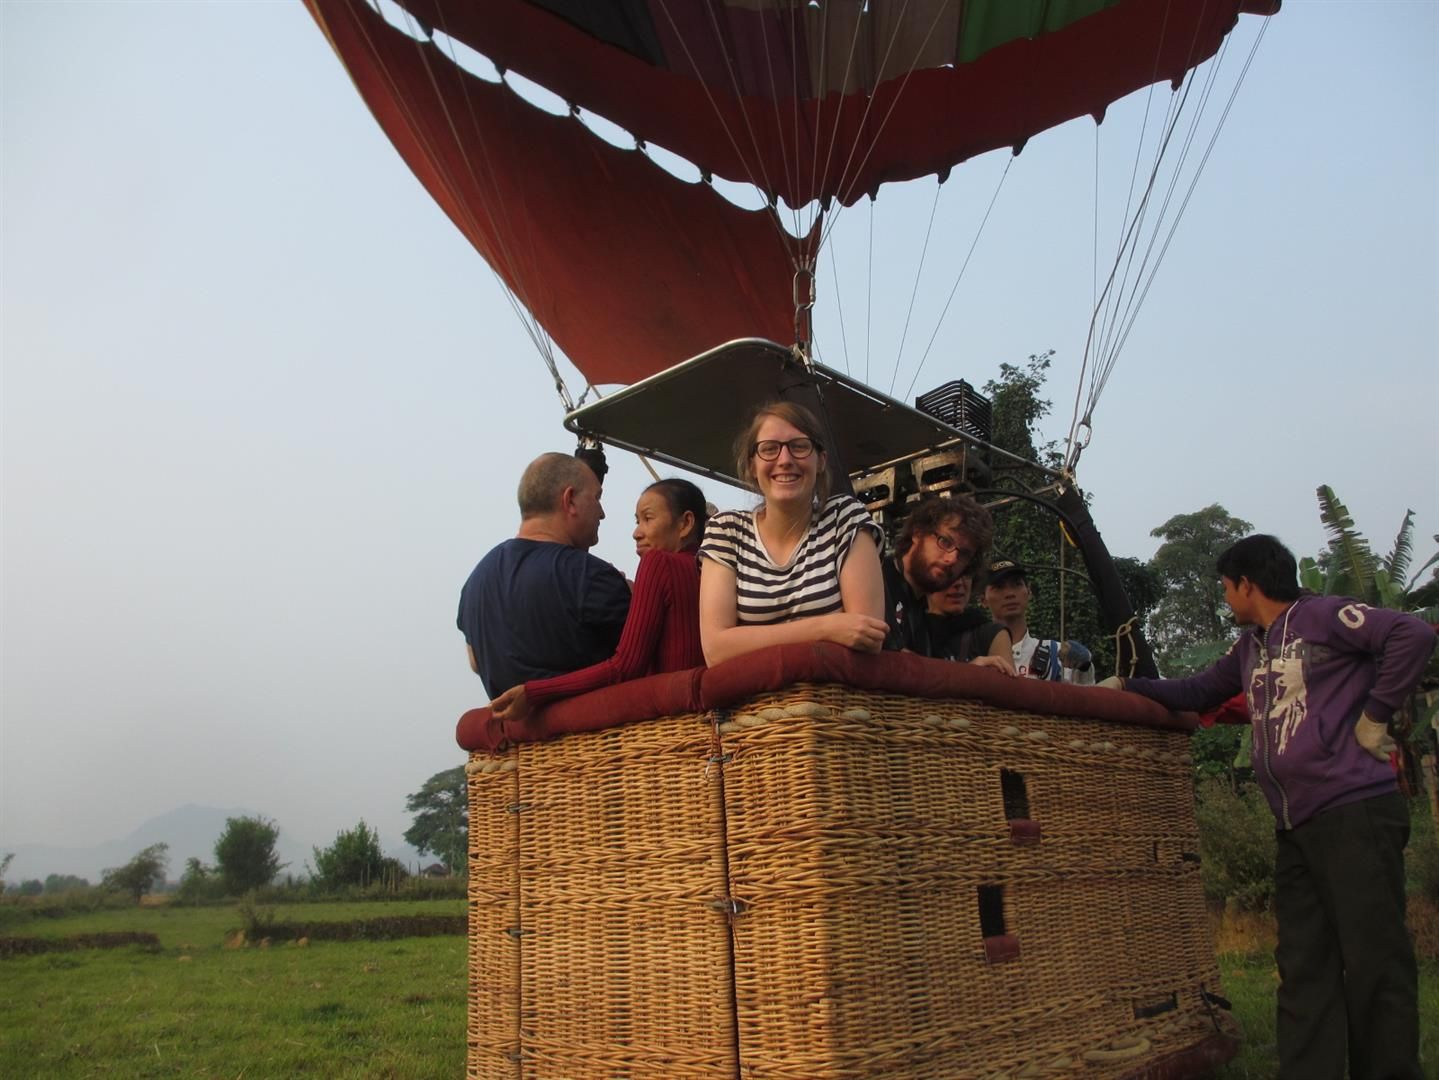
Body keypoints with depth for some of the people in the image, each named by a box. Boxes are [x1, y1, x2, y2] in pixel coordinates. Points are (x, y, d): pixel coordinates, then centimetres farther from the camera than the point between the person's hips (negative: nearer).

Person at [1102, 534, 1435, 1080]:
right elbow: (1197, 691, 33)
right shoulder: (1249, 647, 21)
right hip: (1296, 825, 8)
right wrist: (1128, 686, 28)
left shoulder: (1323, 615, -2)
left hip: (1354, 810, -8)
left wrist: (1373, 717, -12)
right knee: (1303, 968, 6)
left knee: (1374, 962, -5)